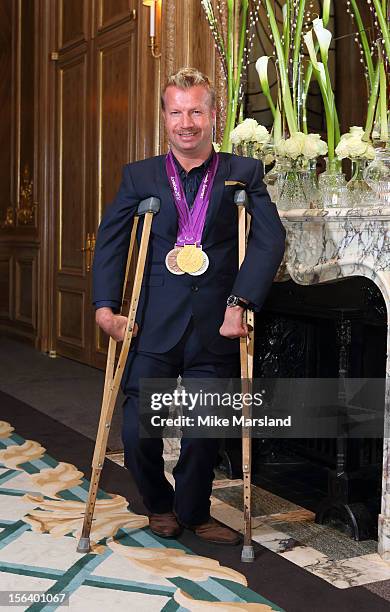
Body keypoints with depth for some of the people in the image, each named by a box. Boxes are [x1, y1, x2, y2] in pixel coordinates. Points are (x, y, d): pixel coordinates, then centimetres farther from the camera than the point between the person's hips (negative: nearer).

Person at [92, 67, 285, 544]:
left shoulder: (243, 173, 5)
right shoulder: (139, 176, 9)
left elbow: (270, 238, -6)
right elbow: (110, 240, 5)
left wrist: (241, 302, -17)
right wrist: (106, 305, -7)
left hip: (216, 326, 0)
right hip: (154, 325, 1)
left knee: (203, 433, 6)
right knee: (137, 430, 1)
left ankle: (192, 512, 34)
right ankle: (159, 505, 32)